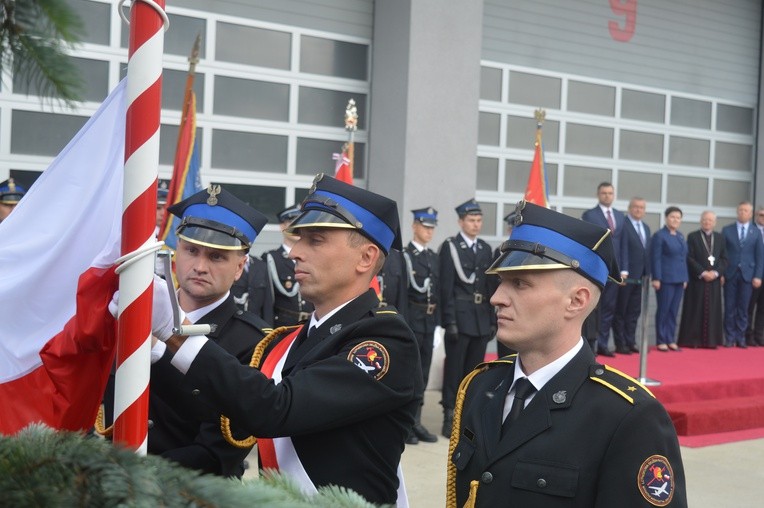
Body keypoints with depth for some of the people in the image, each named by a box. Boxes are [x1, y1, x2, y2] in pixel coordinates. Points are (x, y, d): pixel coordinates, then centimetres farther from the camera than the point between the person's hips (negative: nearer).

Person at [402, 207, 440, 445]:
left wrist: (437, 320, 10)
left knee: (422, 372, 10)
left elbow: (437, 291, 15)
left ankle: (416, 421, 18)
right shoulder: (404, 255, -6)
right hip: (411, 320, -6)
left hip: (429, 321, 6)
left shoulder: (434, 257, 15)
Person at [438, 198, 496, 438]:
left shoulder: (486, 249, 14)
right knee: (454, 369, -1)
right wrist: (450, 321, -13)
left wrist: (492, 320, 10)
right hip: (460, 319, -5)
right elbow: (446, 287, -8)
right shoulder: (450, 247, -3)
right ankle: (449, 418, 5)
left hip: (481, 320, 5)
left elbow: (490, 287, 14)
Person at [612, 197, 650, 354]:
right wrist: (623, 271, -23)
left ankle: (630, 342, 16)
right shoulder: (623, 225, -8)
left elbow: (647, 251, 18)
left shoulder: (646, 228, 18)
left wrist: (648, 273, 12)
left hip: (640, 277, 7)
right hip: (626, 276, -7)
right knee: (620, 312, 3)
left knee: (634, 312, 10)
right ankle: (620, 344, 8)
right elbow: (623, 249, -16)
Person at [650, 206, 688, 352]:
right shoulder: (659, 235, -5)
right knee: (663, 310, 0)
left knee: (674, 311, 8)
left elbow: (683, 258, 17)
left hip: (679, 279, 6)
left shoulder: (680, 236, 14)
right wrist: (656, 278, -14)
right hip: (666, 279, -6)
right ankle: (661, 341, 7)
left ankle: (670, 340, 15)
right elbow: (655, 258, -9)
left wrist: (685, 278, 13)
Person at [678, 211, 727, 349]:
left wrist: (716, 272, -8)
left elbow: (724, 259, 8)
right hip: (696, 279, -3)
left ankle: (710, 340, 5)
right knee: (695, 310, -2)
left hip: (714, 280, 3)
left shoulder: (720, 237, 12)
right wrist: (703, 273, -14)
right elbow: (690, 258, -6)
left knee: (712, 310, 2)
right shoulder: (692, 236, 0)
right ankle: (691, 340, 1)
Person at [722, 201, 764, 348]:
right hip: (730, 274, 0)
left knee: (743, 308, 2)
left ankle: (740, 338, 9)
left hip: (747, 274, 0)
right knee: (730, 307, 1)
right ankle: (730, 338, 7)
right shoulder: (727, 230, 5)